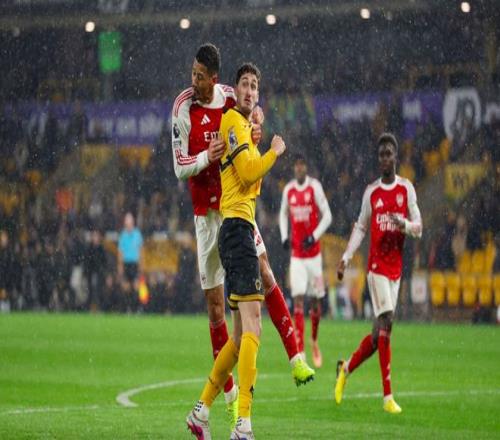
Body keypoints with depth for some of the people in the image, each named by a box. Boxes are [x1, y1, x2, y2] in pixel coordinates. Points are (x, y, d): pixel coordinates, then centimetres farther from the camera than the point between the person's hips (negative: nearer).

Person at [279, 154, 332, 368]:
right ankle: (299, 349, -11)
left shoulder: (315, 187, -7)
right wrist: (284, 236, 4)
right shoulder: (288, 190, 4)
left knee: (315, 299, 5)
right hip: (296, 254, 2)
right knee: (298, 298, -8)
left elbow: (327, 215, -4)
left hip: (313, 252, -2)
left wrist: (314, 237, -16)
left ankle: (315, 341, 29)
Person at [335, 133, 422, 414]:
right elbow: (361, 228, 15)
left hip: (396, 267, 2)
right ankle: (388, 396, -15)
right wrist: (346, 257, 6)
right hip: (377, 266, -2)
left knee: (381, 331, 2)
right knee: (385, 323, -15)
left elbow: (419, 228, 3)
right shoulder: (371, 192, 6)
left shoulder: (407, 189, 5)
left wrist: (404, 224, -18)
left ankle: (347, 369, 27)